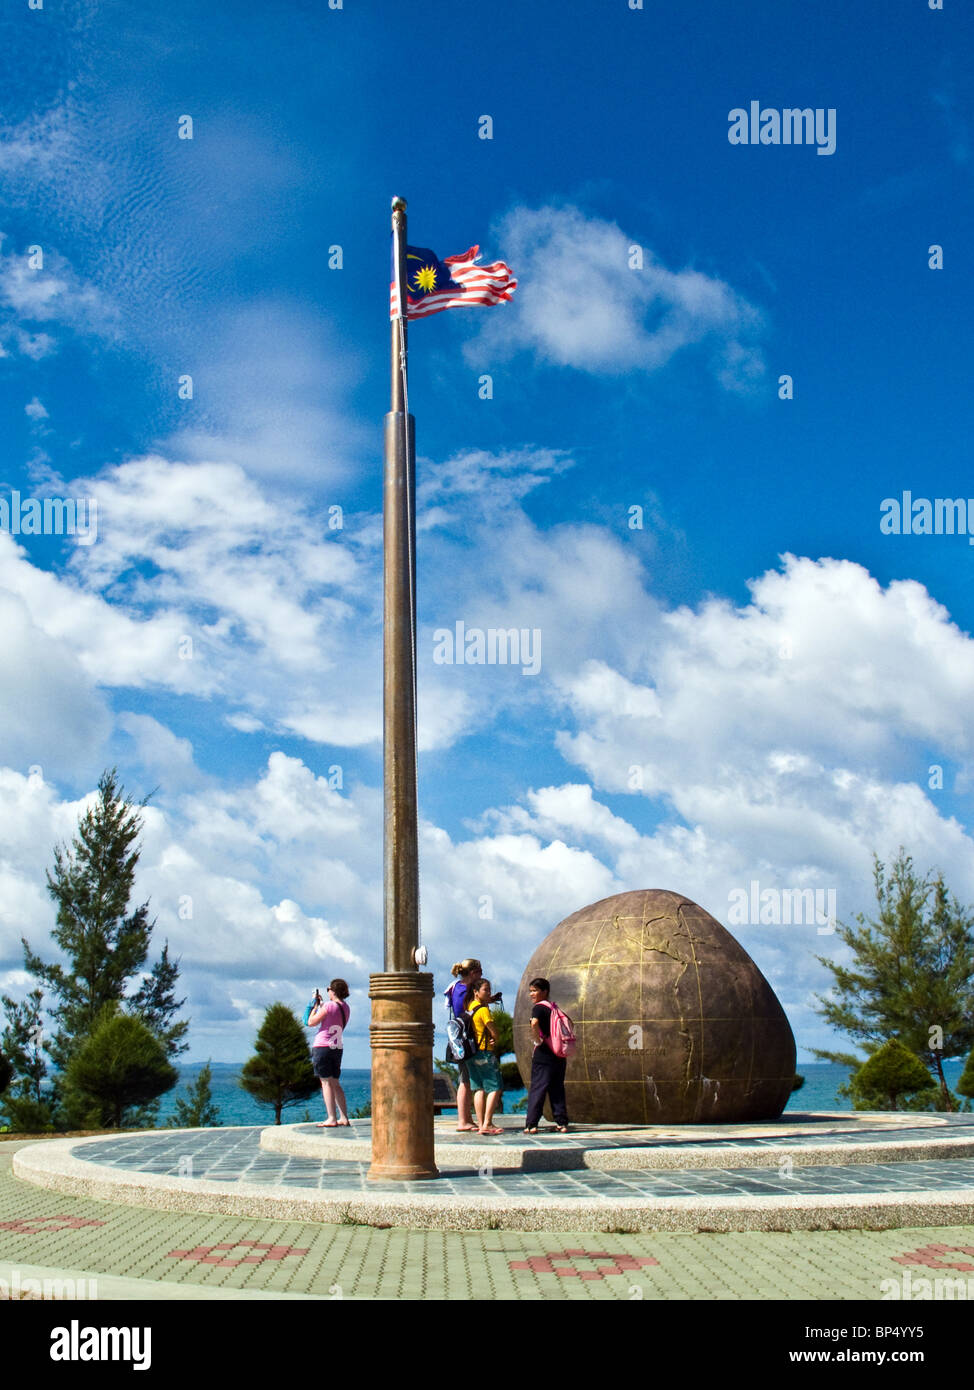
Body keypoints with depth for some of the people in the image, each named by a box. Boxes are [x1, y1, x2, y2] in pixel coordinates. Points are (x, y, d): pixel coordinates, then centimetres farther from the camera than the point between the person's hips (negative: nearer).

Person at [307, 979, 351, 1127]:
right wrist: (321, 1004, 29)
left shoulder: (328, 1006, -13)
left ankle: (332, 1119, -11)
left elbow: (311, 1022, -7)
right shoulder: (346, 1008, 10)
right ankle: (344, 1117, 10)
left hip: (322, 1046, -7)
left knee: (326, 1082, -6)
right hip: (337, 1048, 7)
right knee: (335, 1083, 14)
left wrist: (316, 1005, 5)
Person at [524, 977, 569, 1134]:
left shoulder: (538, 1007, -7)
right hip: (559, 1056, 7)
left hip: (543, 1054, -7)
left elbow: (534, 1023, -29)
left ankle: (531, 1124, -6)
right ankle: (562, 1123, 9)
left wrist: (537, 1040, -16)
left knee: (537, 1088, -4)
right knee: (557, 1089, 11)